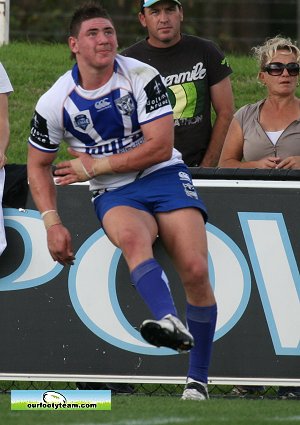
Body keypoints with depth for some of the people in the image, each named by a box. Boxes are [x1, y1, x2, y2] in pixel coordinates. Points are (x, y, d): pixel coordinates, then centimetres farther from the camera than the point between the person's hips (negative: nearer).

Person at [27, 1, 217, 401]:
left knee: (196, 270, -18)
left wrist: (95, 166, -12)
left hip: (164, 177, 0)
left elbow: (160, 146, -12)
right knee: (132, 237, -37)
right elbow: (38, 165, 9)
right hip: (114, 193, 0)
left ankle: (198, 380, -7)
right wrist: (52, 224, -2)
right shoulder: (56, 102, -3)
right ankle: (170, 322, -61)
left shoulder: (142, 77, -7)